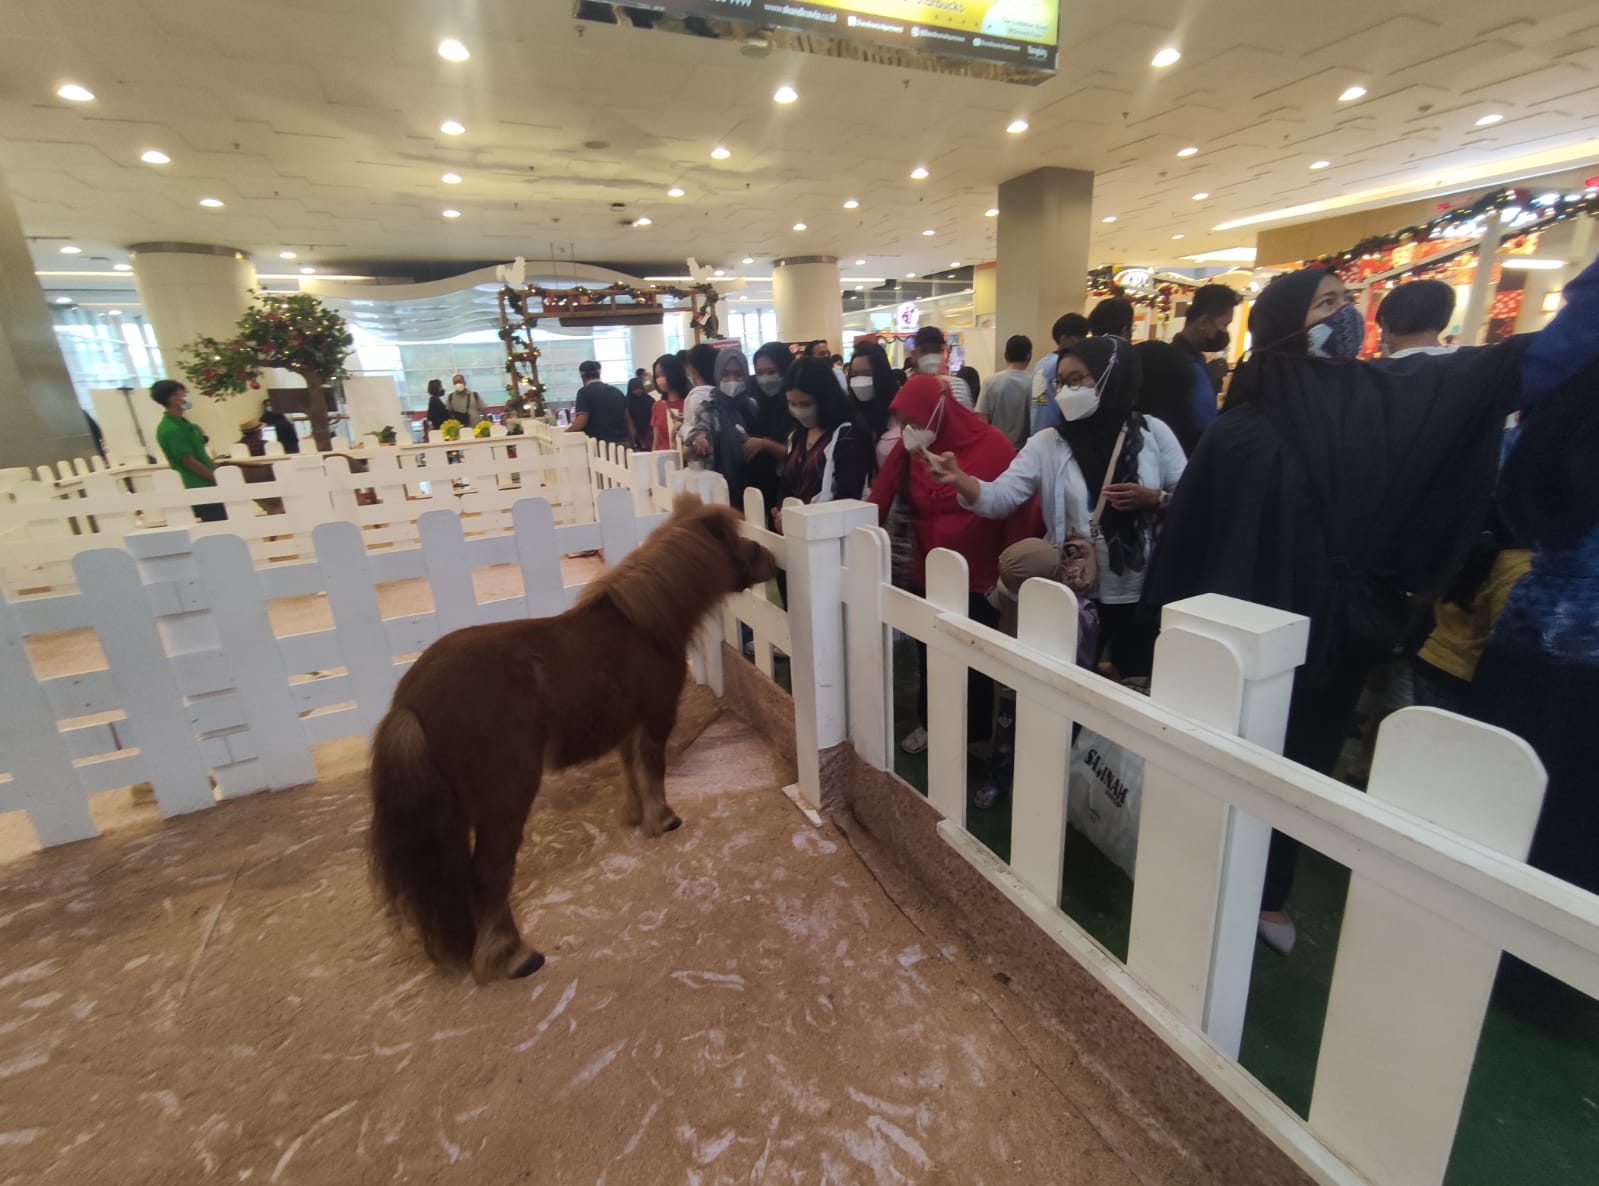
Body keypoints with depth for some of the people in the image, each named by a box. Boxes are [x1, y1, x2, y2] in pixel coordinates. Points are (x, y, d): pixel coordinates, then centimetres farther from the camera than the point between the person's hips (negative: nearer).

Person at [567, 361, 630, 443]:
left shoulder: (584, 392, -4)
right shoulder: (617, 391, 15)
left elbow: (581, 422, -13)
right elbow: (626, 418, 14)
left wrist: (563, 433, -1)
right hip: (622, 441, 6)